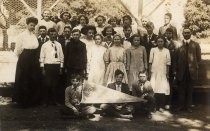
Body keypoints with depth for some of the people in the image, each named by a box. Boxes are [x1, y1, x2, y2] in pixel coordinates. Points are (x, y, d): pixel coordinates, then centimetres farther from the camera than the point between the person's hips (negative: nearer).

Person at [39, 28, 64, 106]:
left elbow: (61, 57, 11)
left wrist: (61, 68, 7)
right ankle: (46, 101, 11)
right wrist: (42, 68, -4)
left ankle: (54, 100, 19)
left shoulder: (59, 45, 8)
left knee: (55, 84, 7)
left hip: (57, 66, 3)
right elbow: (42, 57, 0)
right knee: (47, 84, -2)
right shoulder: (45, 45, 1)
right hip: (48, 66, -2)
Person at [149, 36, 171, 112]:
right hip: (154, 73, 0)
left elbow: (168, 63, 6)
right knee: (154, 89, -5)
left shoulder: (166, 51, 6)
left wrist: (167, 73, 3)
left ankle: (161, 106, 5)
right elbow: (150, 62, 4)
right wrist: (150, 72, -1)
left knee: (163, 90, -3)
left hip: (163, 73, 1)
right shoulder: (153, 50, 5)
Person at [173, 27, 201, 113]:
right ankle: (180, 105, 14)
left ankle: (188, 106, 16)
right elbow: (175, 59, 2)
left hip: (191, 70, 1)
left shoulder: (195, 45, 7)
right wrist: (175, 70, -2)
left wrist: (196, 67, -1)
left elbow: (198, 58, 8)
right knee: (181, 88, 4)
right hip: (181, 70, -1)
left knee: (189, 89, 7)